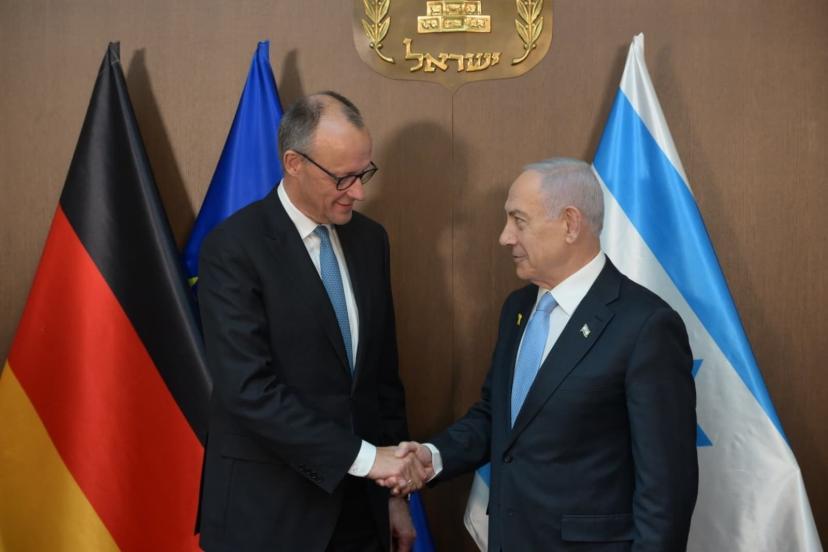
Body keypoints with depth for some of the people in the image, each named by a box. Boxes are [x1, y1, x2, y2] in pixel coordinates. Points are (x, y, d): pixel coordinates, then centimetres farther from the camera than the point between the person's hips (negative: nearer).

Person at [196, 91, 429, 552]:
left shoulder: (370, 239, 5)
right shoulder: (234, 248, -14)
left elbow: (383, 371, 10)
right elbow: (249, 388, -21)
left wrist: (393, 489, 10)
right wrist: (364, 457, -21)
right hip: (268, 508, -5)